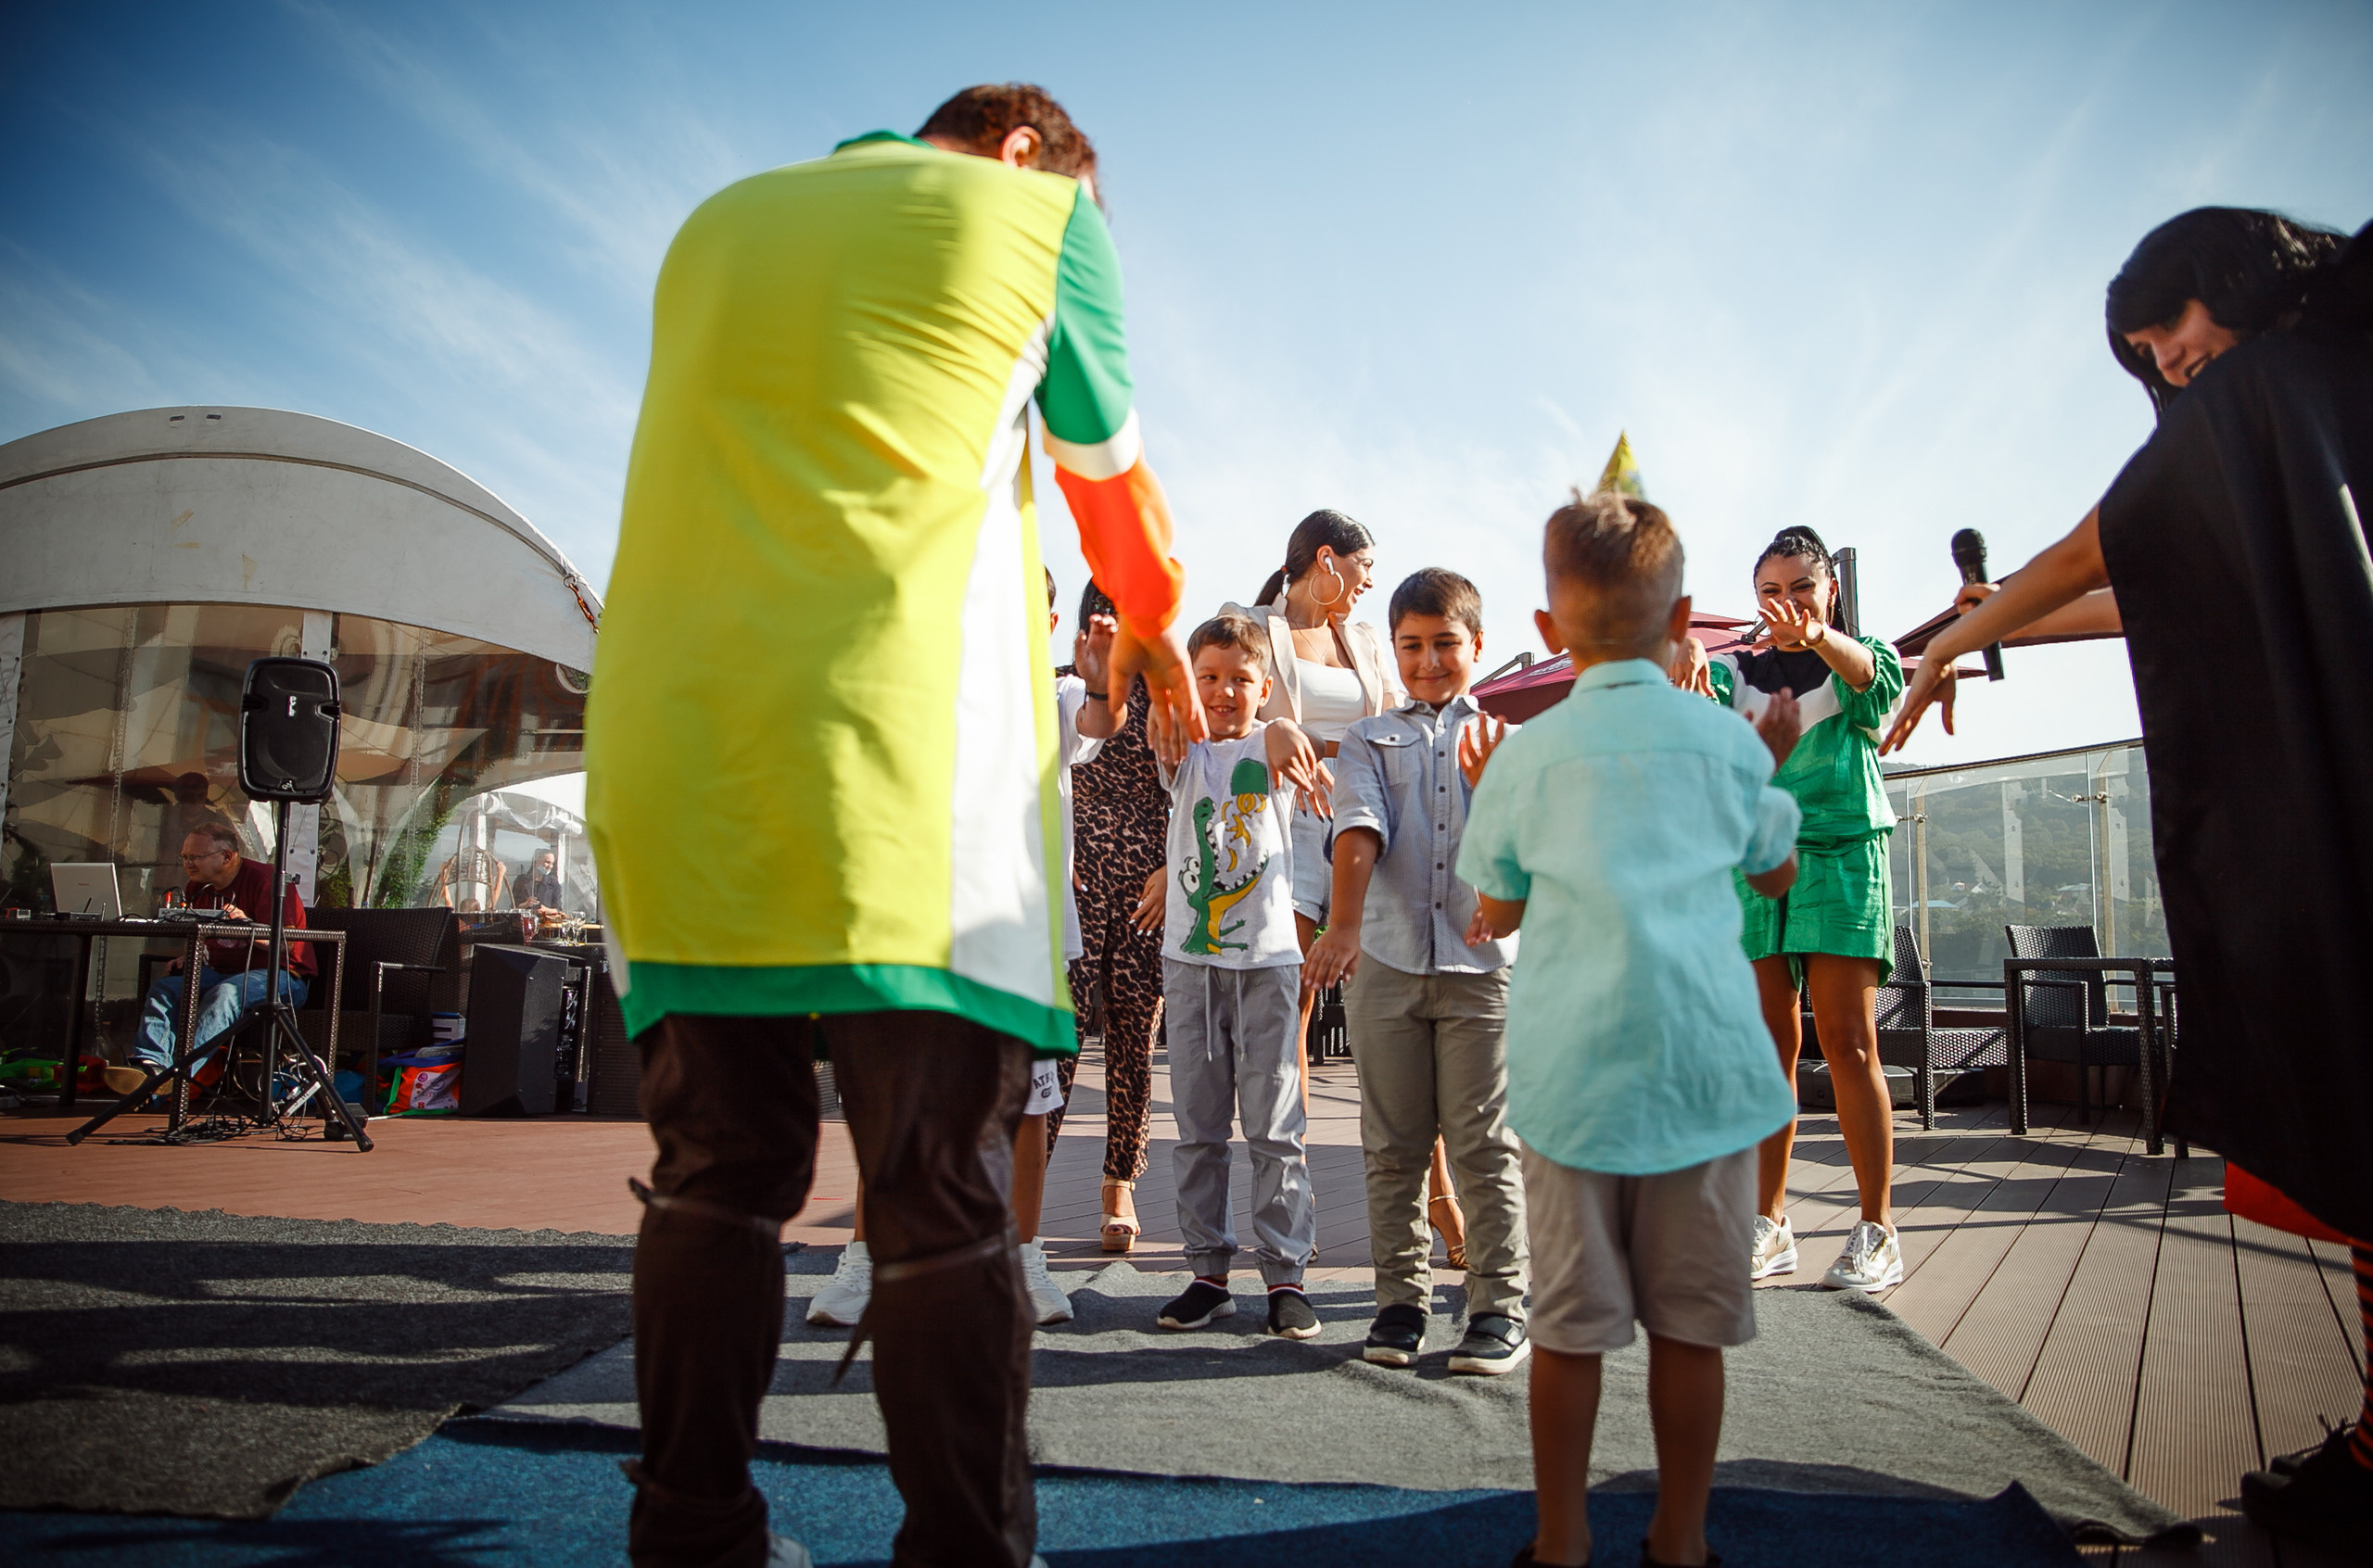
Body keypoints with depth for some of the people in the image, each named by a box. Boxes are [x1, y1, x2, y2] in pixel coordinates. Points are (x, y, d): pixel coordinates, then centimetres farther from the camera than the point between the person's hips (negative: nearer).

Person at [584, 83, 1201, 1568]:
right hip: (897, 763, -5)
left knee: (718, 1174, 13)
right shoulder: (1034, 212, 12)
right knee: (943, 1200, 0)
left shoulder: (718, 221, 26)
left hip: (668, 752, 6)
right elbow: (1114, 478, 21)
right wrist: (1156, 634, 40)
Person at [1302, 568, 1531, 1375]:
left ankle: (1500, 1308, 11)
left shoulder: (1505, 743, 12)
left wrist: (1490, 787, -14)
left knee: (1485, 1143, 1)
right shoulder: (1368, 740, 12)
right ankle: (1401, 1300, 19)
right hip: (1385, 960, 1)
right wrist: (1342, 925, -20)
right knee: (1393, 1146, 7)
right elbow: (1359, 830, -6)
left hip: (1482, 962, -1)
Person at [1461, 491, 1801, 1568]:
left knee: (1569, 1322, 8)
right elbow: (1778, 873, 21)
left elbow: (1496, 913, 11)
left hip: (1570, 1062, 0)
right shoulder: (1726, 739, 5)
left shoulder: (1526, 753, 3)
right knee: (1690, 1321, 12)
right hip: (1703, 1056, 1)